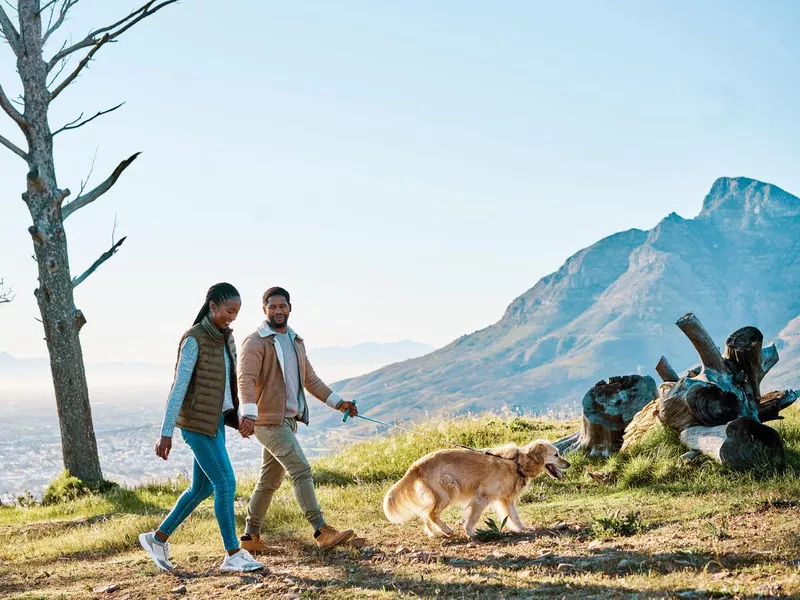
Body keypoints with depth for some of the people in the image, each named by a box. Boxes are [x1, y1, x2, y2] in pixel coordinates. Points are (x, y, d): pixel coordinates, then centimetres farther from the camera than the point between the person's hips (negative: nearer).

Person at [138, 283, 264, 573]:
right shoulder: (193, 339, -14)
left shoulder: (225, 337, 9)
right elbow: (179, 386, -17)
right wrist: (166, 433, -18)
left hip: (216, 420, 8)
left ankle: (158, 538, 27)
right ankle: (233, 555, 2)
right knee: (225, 483, -7)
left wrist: (241, 415, 14)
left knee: (202, 488, 13)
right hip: (197, 422, -8)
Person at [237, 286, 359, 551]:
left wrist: (338, 402, 15)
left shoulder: (296, 341, 17)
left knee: (270, 480, 12)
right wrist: (249, 413, -34)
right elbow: (246, 379, -19)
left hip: (288, 420, 8)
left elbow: (310, 379, 22)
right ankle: (322, 531, -16)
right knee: (301, 470, -15)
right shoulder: (255, 342, -8)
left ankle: (251, 536, 21)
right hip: (269, 420, -8)